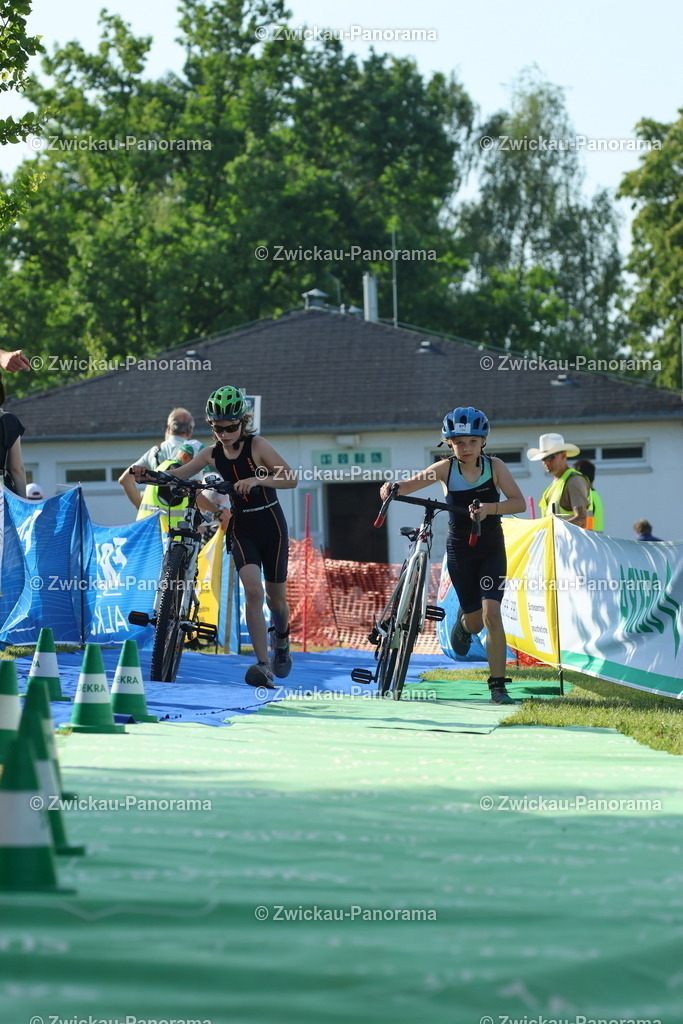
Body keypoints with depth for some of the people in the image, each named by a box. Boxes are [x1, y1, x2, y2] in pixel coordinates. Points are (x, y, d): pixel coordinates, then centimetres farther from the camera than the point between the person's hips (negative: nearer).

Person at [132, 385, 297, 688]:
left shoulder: (257, 446, -14)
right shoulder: (212, 455, -2)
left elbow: (291, 479, -22)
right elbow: (176, 476, -5)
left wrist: (257, 480, -38)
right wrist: (147, 474, -24)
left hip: (271, 526, -2)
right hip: (241, 529, 2)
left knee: (276, 597, 8)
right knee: (253, 591, -18)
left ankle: (281, 640, 42)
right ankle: (264, 665, -19)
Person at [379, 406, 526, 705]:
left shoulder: (494, 466, -9)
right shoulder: (445, 469, -9)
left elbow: (519, 502, -17)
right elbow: (410, 484, -12)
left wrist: (490, 507, -34)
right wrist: (392, 488, -35)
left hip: (492, 549, -1)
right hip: (460, 550, 1)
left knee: (491, 613, -16)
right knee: (474, 620, 7)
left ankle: (498, 686, -11)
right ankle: (463, 622, 48)